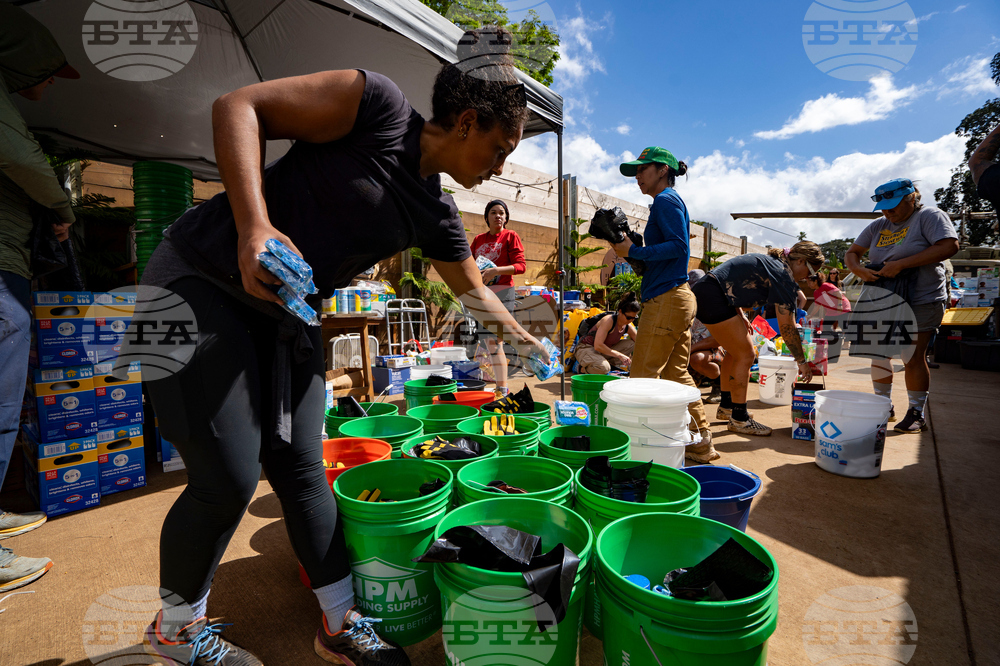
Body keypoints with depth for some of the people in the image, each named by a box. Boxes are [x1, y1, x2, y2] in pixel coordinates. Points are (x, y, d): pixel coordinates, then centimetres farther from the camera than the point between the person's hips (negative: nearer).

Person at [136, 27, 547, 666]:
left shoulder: (436, 215, 5)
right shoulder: (380, 106, -14)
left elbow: (471, 287, 19)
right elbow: (238, 106, -15)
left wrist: (523, 338, 22)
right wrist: (255, 227, -28)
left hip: (287, 316, 6)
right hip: (202, 283, -6)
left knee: (301, 469, 7)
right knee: (229, 478, -4)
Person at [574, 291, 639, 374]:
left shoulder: (628, 327, -3)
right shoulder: (608, 321, -25)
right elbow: (598, 346, -32)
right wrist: (620, 355, -30)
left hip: (603, 351, 8)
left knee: (631, 343, -6)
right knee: (604, 368, -38)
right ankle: (583, 368, -7)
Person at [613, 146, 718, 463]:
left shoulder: (665, 200, -6)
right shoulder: (672, 201, 24)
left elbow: (679, 246, -17)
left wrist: (633, 251, -15)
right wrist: (628, 245, 13)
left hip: (665, 299, -10)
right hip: (679, 297, 10)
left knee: (642, 376, -7)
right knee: (676, 373, 13)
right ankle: (701, 440, 19)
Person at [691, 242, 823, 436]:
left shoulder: (769, 261, 20)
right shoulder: (784, 276, -9)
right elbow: (787, 326, -9)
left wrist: (740, 315, 17)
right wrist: (802, 362, 0)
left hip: (705, 294, 11)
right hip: (713, 298, -11)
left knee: (736, 351, 20)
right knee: (745, 355, -5)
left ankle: (726, 406, 30)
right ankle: (739, 419, 3)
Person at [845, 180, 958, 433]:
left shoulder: (930, 216, -3)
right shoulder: (878, 226, 13)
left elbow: (949, 246, -17)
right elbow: (851, 253, 14)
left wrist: (901, 264, -22)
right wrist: (860, 270, -8)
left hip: (920, 303, -5)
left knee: (913, 357, -5)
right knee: (878, 354, 6)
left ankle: (916, 414, 8)